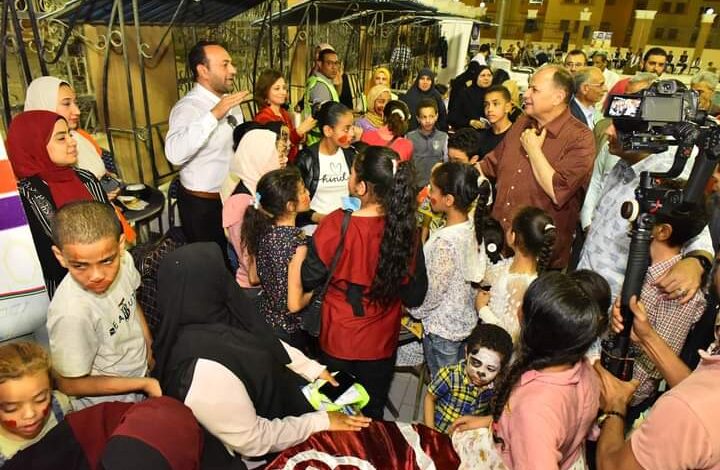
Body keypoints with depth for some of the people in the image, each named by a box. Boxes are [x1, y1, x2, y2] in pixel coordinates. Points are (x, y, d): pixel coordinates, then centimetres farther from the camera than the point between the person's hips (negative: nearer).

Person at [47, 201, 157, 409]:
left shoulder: (124, 260, -19)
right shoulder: (71, 313, -36)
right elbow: (70, 385, -21)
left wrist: (150, 345, 5)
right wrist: (144, 384, -19)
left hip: (142, 367, 5)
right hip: (109, 401, -5)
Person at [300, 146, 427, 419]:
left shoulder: (335, 226, -27)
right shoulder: (405, 229, -19)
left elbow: (307, 281, -11)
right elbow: (414, 296, -8)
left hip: (339, 340, -2)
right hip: (382, 343, 2)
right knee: (372, 416, 26)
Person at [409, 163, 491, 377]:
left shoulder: (445, 242, -31)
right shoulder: (470, 226, -7)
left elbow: (432, 293, -22)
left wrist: (414, 310, -3)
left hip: (442, 327, -8)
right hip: (464, 319, 8)